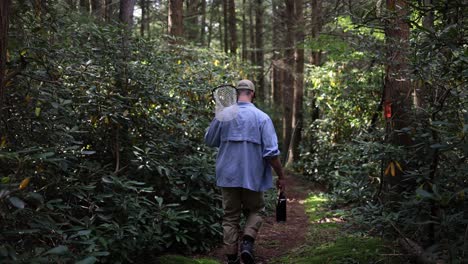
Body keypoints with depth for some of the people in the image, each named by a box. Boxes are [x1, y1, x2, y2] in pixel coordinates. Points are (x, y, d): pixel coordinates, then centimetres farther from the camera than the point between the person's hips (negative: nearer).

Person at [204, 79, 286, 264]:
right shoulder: (262, 117, -8)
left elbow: (209, 141, 14)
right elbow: (271, 152, -10)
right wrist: (281, 176, 0)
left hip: (228, 175, 2)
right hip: (252, 176, -2)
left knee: (230, 216, 12)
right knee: (255, 210, 18)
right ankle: (247, 243, -6)